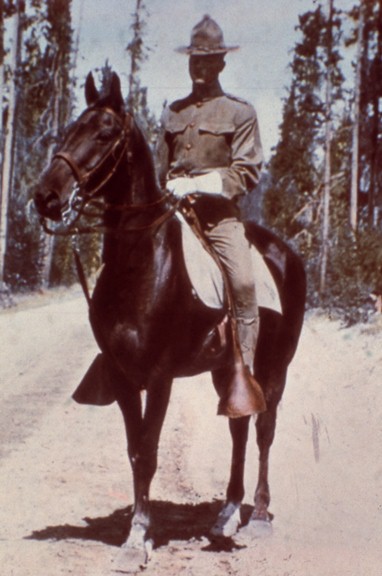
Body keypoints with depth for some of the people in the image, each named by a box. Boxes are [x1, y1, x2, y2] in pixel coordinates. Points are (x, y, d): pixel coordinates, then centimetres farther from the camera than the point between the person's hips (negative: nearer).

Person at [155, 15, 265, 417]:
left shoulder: (240, 113, 7)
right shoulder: (172, 113, 18)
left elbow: (247, 172, -2)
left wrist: (199, 184, -13)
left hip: (219, 213, -4)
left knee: (243, 283, -23)